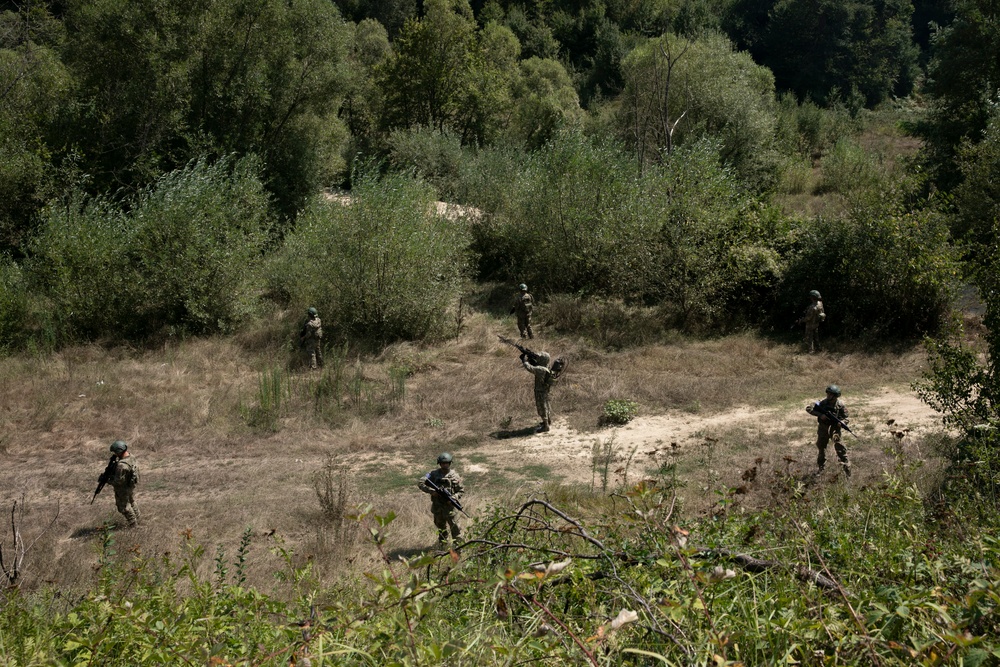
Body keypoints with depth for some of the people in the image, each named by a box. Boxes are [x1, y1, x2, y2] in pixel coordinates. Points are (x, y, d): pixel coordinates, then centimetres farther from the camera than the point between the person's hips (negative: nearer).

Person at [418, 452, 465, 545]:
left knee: (454, 525, -9)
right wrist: (431, 491, -17)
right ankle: (442, 544, 33)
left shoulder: (454, 476, 0)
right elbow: (421, 484, -2)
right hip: (437, 506, 3)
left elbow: (461, 490, 4)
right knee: (441, 527, 17)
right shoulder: (434, 474, 2)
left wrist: (454, 498, -15)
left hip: (449, 506, -2)